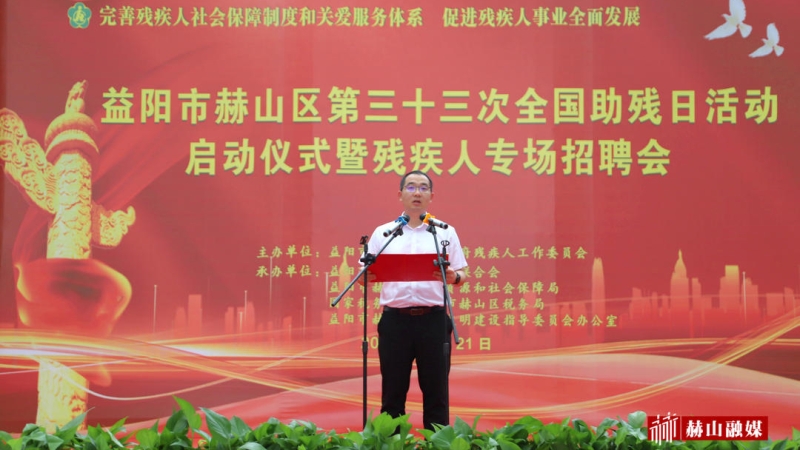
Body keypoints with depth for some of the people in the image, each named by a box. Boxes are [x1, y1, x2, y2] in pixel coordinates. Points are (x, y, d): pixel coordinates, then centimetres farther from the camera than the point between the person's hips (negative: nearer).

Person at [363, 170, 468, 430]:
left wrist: (453, 277, -14)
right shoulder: (383, 233, 10)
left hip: (433, 319, 0)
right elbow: (365, 276, 9)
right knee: (392, 390, 4)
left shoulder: (445, 232, 9)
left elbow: (462, 275, 9)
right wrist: (370, 273, -15)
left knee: (435, 390, 2)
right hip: (395, 319, 0)